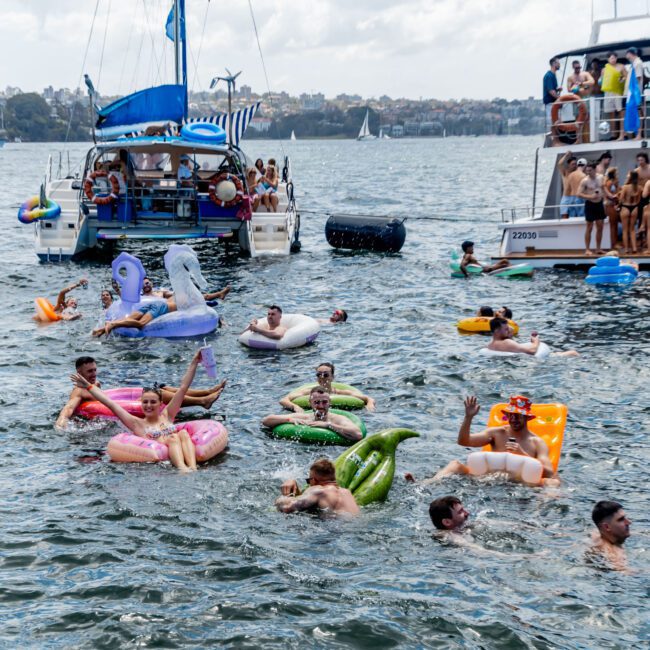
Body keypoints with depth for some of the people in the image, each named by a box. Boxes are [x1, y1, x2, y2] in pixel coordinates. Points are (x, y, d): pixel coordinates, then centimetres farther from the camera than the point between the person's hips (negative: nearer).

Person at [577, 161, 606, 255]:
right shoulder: (585, 181, -12)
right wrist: (590, 197, -25)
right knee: (589, 228, -2)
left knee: (600, 227, 8)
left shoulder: (600, 178, 4)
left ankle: (598, 248, 16)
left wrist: (604, 196, 9)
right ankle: (587, 249, 5)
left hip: (599, 204, 5)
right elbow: (579, 194, -16)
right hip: (590, 205, -5)